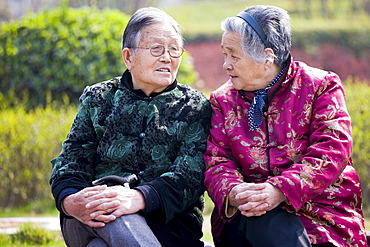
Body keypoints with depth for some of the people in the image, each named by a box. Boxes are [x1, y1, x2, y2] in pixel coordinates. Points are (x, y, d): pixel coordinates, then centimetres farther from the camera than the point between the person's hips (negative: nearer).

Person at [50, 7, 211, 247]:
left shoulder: (196, 107, 10)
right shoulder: (97, 99, 17)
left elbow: (191, 176, -5)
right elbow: (70, 162, 8)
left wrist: (138, 198, -26)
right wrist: (70, 201, -18)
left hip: (169, 221, -2)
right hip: (88, 222, 2)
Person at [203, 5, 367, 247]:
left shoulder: (321, 86, 3)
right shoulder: (223, 99, 14)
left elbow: (331, 153, -10)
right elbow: (216, 160, 4)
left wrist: (280, 190, -25)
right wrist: (232, 193, -21)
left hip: (321, 208, -1)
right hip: (245, 215, 1)